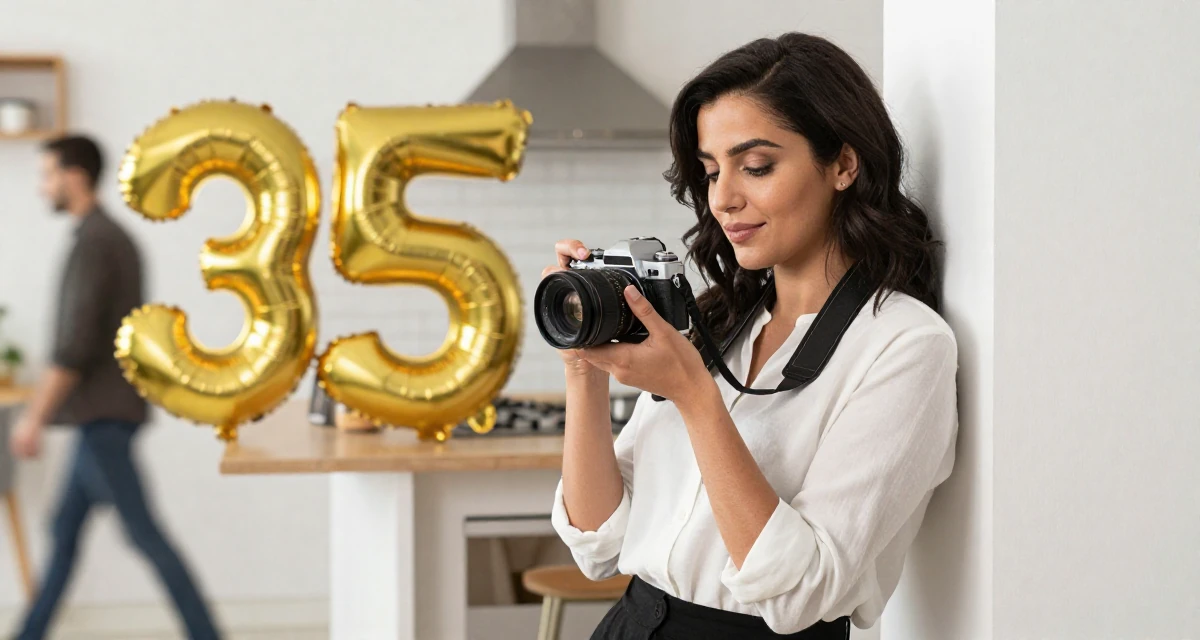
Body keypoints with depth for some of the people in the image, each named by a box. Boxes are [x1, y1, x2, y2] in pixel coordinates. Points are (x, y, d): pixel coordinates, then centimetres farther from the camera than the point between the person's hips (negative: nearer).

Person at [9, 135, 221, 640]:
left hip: (99, 416, -10)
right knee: (65, 531, 13)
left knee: (143, 532, -7)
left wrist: (34, 415, -18)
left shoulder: (92, 243, -16)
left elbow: (75, 344, -22)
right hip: (109, 412, 10)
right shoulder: (119, 240, 15)